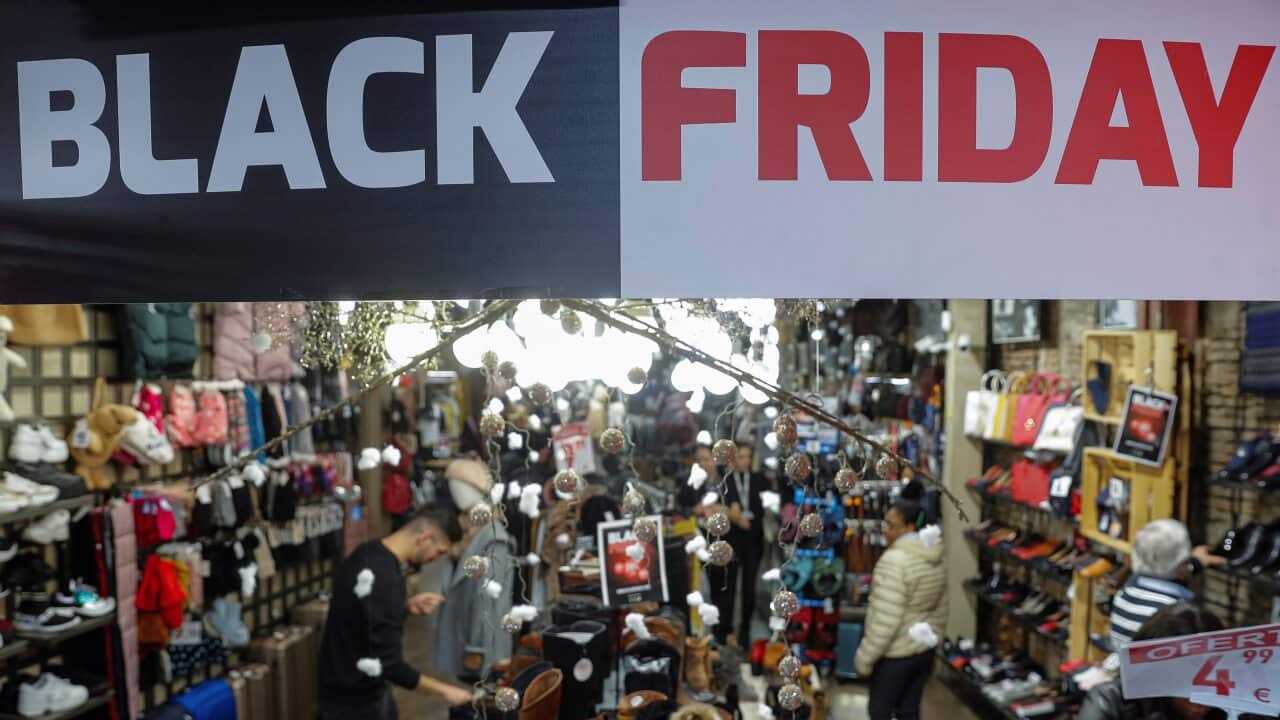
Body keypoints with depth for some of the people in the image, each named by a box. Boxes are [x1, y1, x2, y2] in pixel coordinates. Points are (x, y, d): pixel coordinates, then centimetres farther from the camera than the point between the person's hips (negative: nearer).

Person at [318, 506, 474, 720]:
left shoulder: (370, 552, -1)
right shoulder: (385, 578, -30)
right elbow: (387, 664, -29)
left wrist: (407, 606, -1)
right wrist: (444, 690, -18)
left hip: (360, 688, 9)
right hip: (354, 700, -9)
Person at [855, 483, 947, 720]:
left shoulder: (894, 560, -24)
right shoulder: (935, 557, 3)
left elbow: (885, 620, -25)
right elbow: (941, 610, 12)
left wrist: (864, 658, -16)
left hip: (895, 654, -8)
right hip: (924, 649, 8)